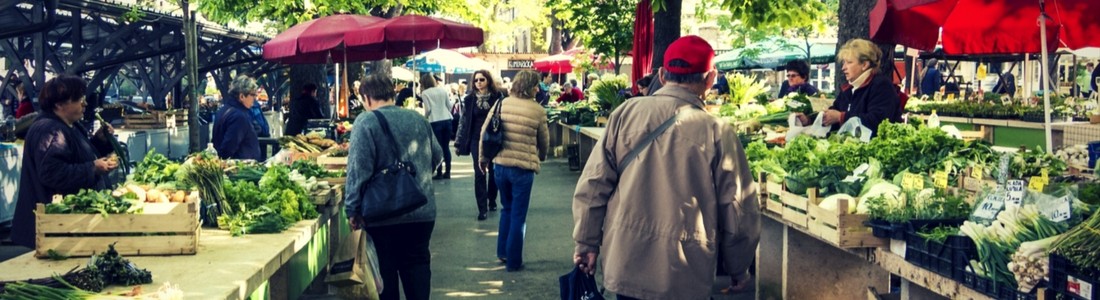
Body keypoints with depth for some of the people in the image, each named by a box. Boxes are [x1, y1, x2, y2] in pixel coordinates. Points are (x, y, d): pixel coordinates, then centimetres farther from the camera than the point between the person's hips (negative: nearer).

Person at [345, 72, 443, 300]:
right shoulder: (418, 119, 6)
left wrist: (353, 210, -11)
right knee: (417, 264, 11)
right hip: (422, 212, 4)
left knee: (385, 269, 7)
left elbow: (358, 171, -16)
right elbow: (436, 156, 16)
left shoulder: (366, 122, -11)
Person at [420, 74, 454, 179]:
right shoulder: (443, 89, 9)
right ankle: (447, 172, 12)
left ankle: (439, 173, 2)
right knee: (446, 147, 10)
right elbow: (449, 105, 9)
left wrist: (425, 117, 9)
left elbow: (428, 109, -8)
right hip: (447, 120, 4)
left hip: (435, 122, -4)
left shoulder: (425, 93, -3)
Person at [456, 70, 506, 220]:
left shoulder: (497, 96, -3)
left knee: (493, 171, 10)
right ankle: (482, 208, -2)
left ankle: (492, 201, 30)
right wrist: (458, 142, 1)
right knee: (479, 173, -4)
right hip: (477, 140, 0)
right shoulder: (470, 99, 1)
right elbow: (464, 121, 4)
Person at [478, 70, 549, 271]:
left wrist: (483, 158, 13)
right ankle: (513, 261, 11)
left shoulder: (501, 104, 0)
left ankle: (502, 252, 28)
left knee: (507, 209, 23)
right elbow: (544, 141, 3)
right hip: (523, 168, -4)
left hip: (500, 165, 4)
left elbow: (484, 132, 1)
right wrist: (541, 156, 25)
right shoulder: (538, 110, -7)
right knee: (518, 216, 6)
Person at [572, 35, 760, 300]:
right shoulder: (717, 132, -8)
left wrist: (587, 243, 11)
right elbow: (737, 211, -2)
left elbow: (593, 185, 0)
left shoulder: (626, 114, -3)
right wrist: (739, 270, 12)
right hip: (685, 275, -2)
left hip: (626, 264, 2)